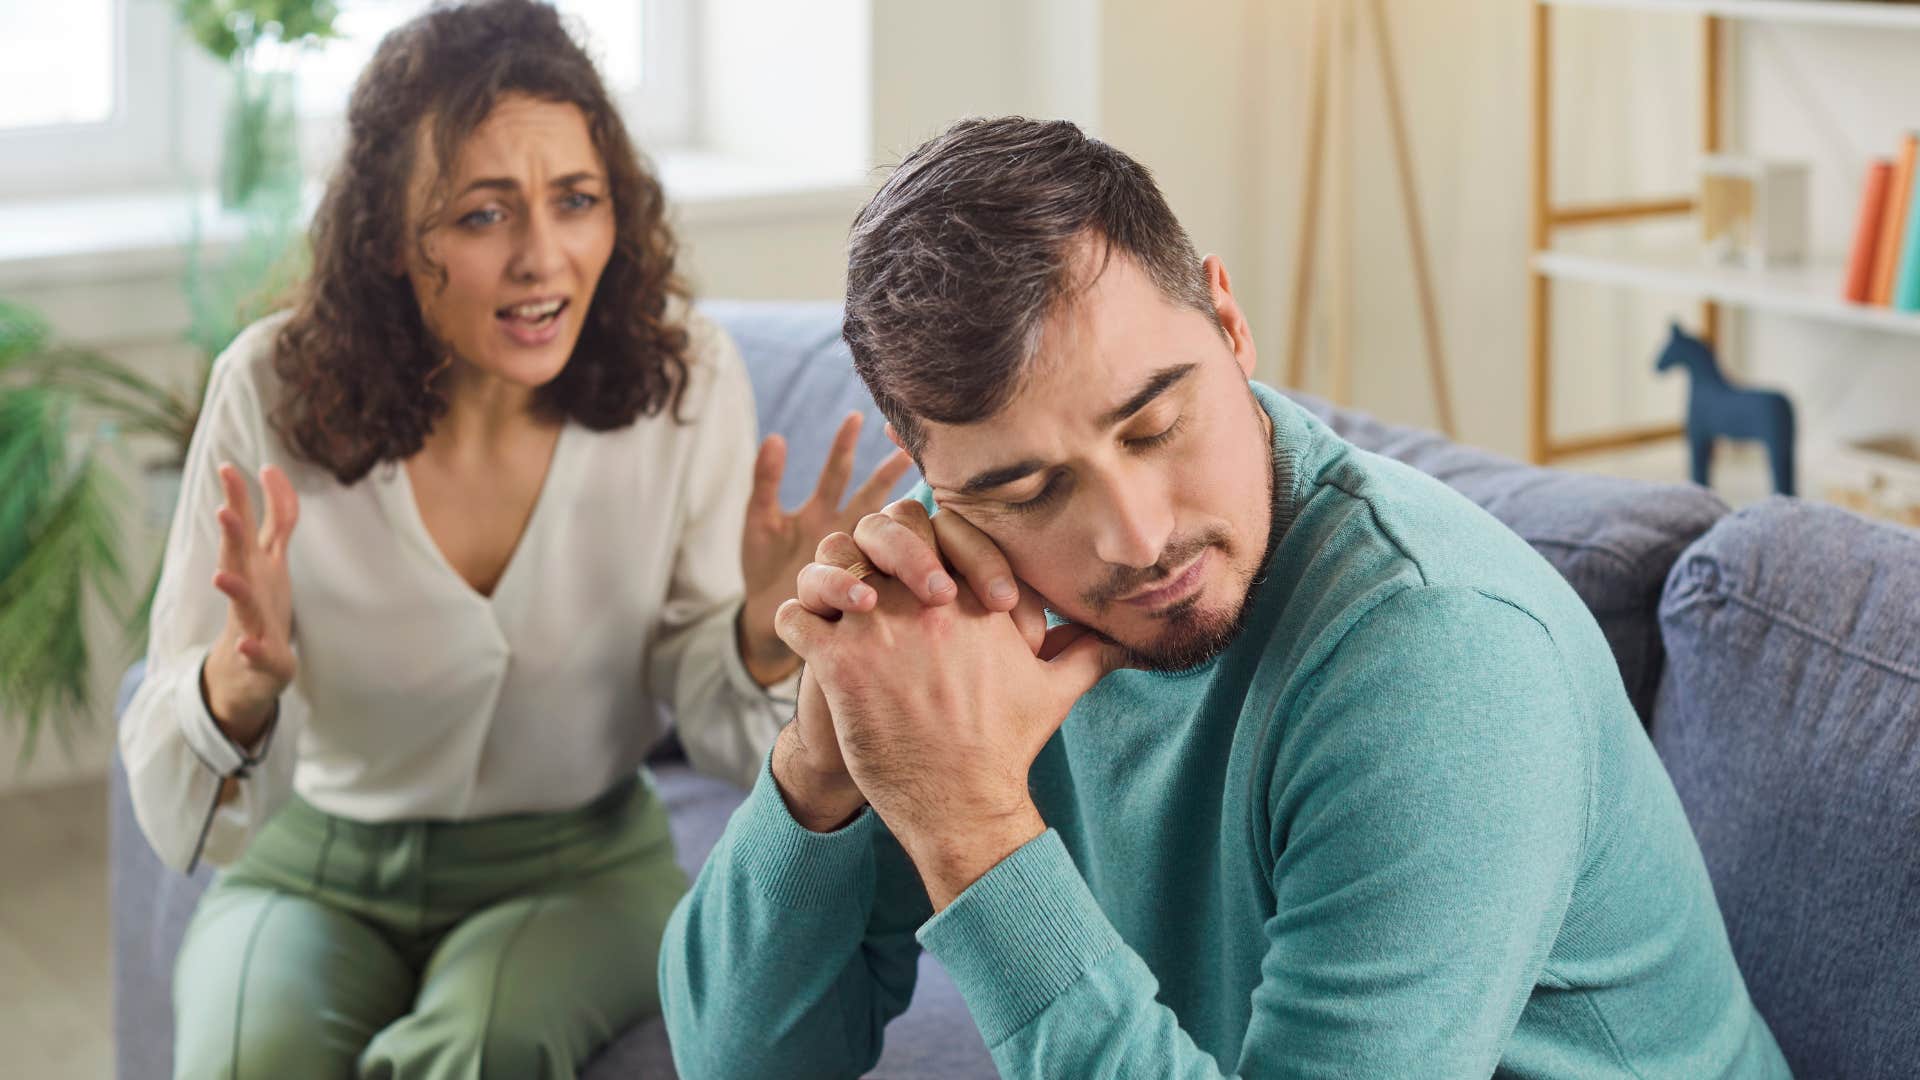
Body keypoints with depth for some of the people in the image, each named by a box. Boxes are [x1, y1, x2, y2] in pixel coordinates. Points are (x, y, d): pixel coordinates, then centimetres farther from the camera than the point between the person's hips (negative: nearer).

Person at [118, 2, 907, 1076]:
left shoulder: (687, 379, -13)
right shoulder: (274, 392, -16)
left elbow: (715, 724, -5)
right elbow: (180, 814, -14)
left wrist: (765, 637, -28)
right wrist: (244, 677, -37)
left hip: (581, 865, 0)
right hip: (323, 868, 0)